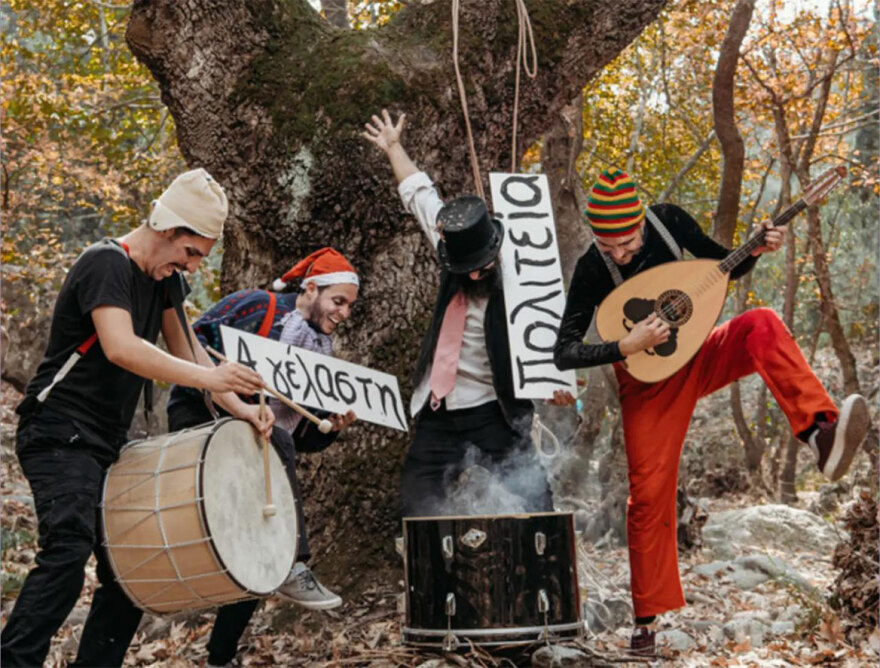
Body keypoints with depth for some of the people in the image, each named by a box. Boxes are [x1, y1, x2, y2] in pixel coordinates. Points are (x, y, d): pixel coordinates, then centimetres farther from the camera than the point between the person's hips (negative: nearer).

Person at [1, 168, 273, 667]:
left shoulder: (165, 278, 11)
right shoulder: (107, 263, -15)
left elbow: (187, 351, 14)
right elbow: (120, 347, -31)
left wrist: (240, 408, 0)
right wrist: (207, 378, -38)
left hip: (108, 446, 9)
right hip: (59, 437, -9)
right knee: (69, 550, -26)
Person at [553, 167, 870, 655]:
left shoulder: (668, 220, -10)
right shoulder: (591, 270, -19)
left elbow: (723, 266, 5)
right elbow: (564, 353, -20)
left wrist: (756, 250, -15)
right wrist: (626, 347, -32)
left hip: (700, 358, 3)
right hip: (649, 382, -2)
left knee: (761, 326, -28)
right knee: (649, 494, -2)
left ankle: (821, 434, -45)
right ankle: (647, 618, 14)